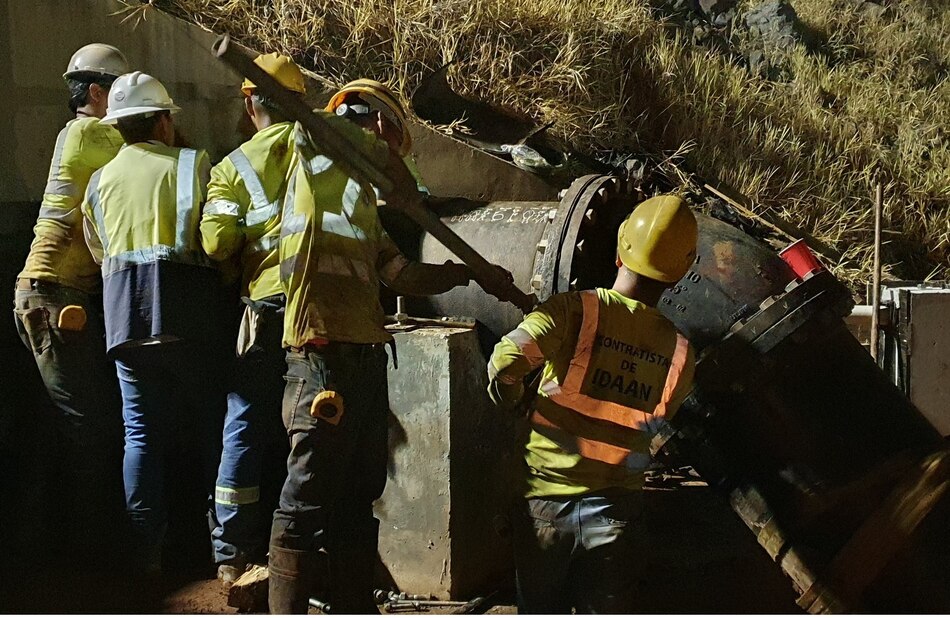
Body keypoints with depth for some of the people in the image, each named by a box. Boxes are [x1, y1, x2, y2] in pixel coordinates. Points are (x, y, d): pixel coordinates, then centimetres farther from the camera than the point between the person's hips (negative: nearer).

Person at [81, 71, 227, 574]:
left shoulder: (99, 181, 15)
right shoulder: (194, 165, 3)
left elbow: (98, 253, 19)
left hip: (124, 320, 3)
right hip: (189, 315, -3)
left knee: (141, 433, 6)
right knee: (213, 426, 6)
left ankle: (146, 551, 5)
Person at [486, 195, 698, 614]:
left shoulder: (576, 308, -12)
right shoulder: (679, 352, -1)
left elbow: (506, 360, -25)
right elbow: (652, 427, 8)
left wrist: (510, 402, -4)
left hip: (546, 501, -1)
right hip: (615, 510, 1)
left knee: (540, 608, 14)